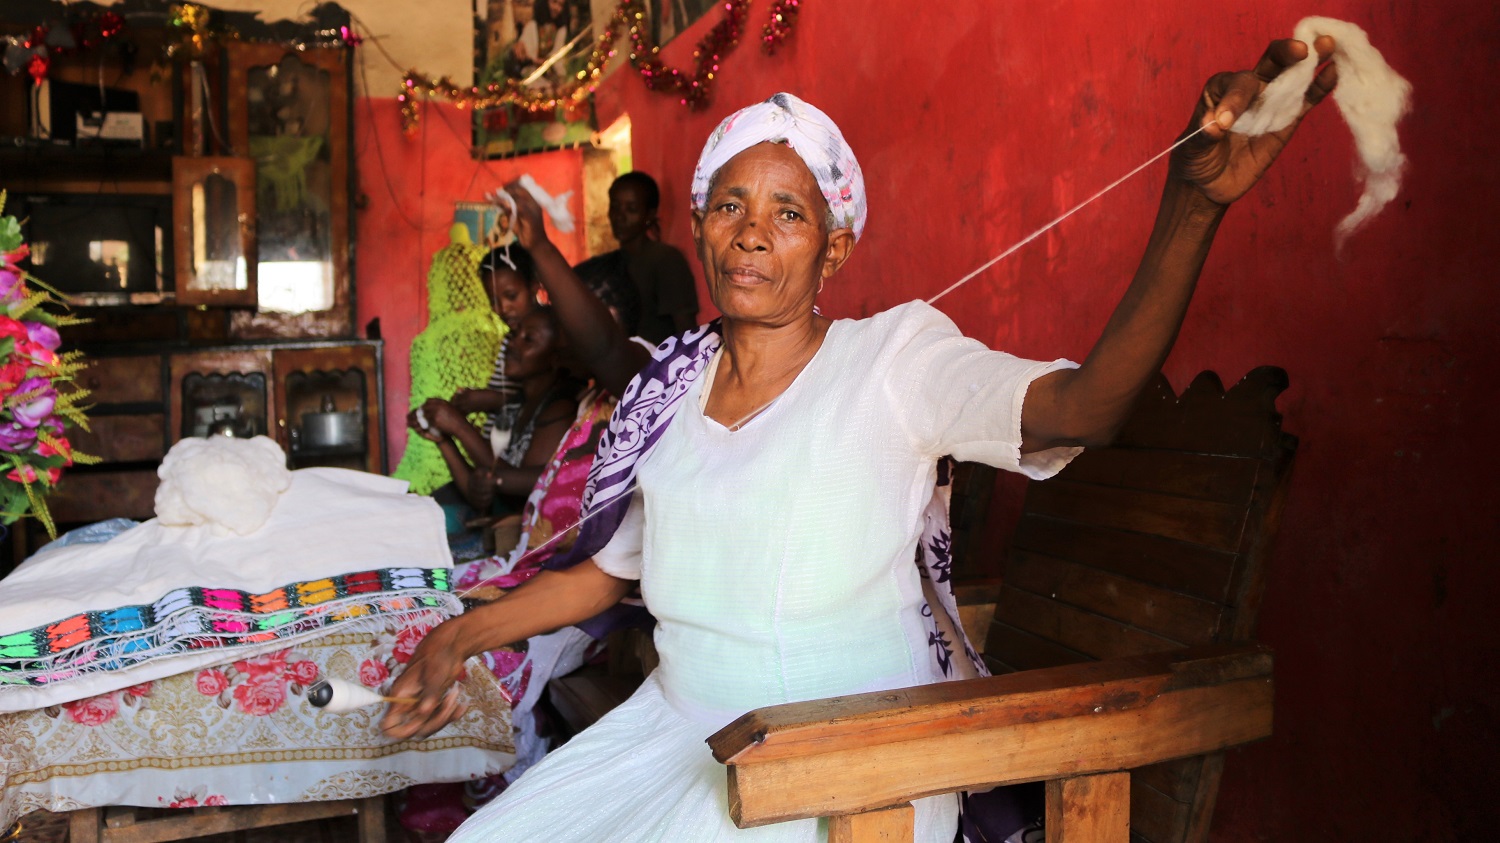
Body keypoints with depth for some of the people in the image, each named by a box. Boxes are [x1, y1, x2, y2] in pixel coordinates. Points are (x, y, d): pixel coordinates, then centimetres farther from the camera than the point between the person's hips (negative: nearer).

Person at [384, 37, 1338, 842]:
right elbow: (603, 568, 15)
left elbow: (1082, 405, -26)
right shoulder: (673, 383, 7)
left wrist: (1194, 205, -37)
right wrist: (458, 638, 9)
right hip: (681, 724, 6)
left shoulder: (896, 355, -9)